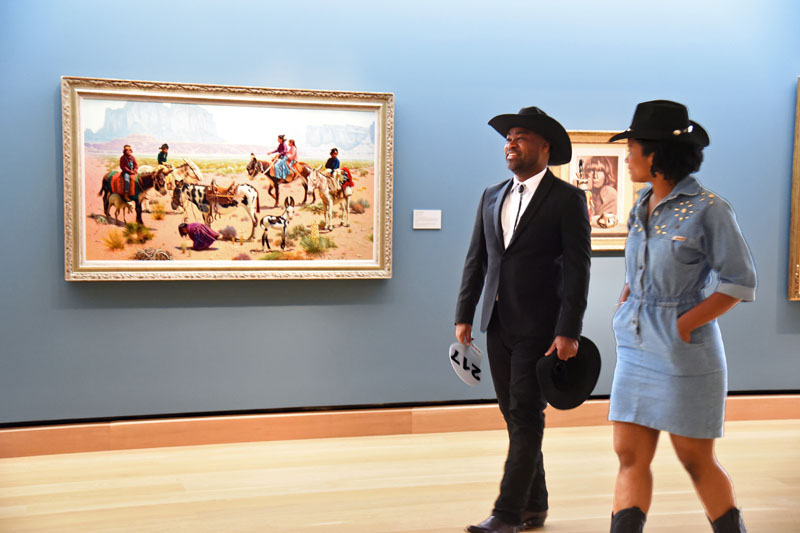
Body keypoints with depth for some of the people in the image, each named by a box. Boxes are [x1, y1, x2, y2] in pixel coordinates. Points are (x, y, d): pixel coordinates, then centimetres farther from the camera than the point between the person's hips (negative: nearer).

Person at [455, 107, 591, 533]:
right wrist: (463, 317, 7)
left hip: (539, 326, -6)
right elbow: (476, 260, 13)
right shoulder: (491, 197, 12)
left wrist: (568, 331, -16)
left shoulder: (567, 199, -5)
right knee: (514, 415, 11)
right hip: (498, 323, 6)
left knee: (526, 417, -4)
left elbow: (577, 269, -10)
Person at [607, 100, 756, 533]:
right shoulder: (643, 206, 8)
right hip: (636, 348, 7)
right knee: (630, 457, 4)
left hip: (684, 352, -6)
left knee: (696, 460, 6)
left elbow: (740, 283, -11)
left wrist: (683, 326, -16)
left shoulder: (708, 209, -13)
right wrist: (625, 305, 7)